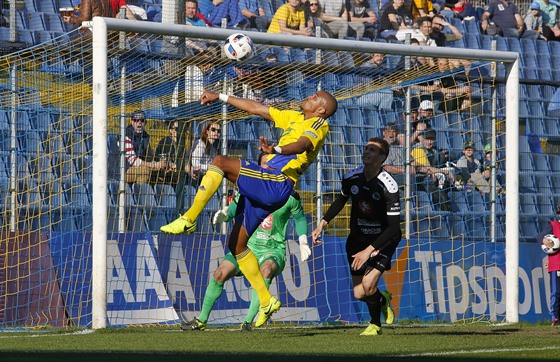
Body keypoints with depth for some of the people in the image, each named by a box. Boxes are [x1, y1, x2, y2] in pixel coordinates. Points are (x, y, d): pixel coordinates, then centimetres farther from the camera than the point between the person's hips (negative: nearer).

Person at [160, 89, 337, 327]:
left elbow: (302, 144, -24)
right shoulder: (295, 118, 25)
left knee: (220, 162, -22)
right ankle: (266, 301, 11)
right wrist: (221, 97, 31)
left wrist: (277, 149, -44)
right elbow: (256, 108, 31)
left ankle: (189, 219, -24)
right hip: (264, 187, 10)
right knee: (236, 245, 9)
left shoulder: (318, 124, -2)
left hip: (276, 184, -10)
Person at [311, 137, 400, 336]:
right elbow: (341, 199, 15)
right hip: (358, 237, 4)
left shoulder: (388, 186, -25)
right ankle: (383, 299, 37)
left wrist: (369, 250, -28)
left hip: (383, 239, -4)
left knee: (368, 284, -22)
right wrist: (322, 224, 8)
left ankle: (375, 324, 8)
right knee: (359, 294, 0)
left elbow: (394, 228, -24)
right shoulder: (351, 178, -10)